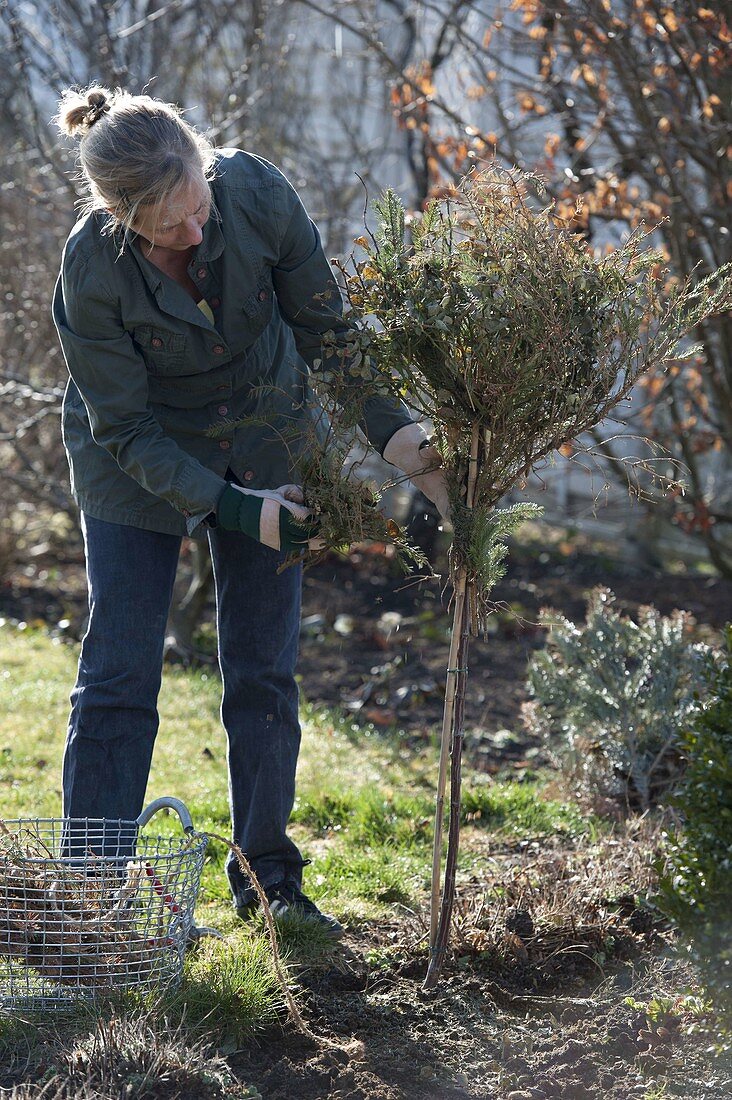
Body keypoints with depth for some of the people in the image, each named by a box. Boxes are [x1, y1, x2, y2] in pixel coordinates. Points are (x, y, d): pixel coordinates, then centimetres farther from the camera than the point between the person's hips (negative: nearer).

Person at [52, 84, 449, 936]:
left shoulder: (256, 192, -25)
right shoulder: (92, 269, -30)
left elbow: (325, 328, -11)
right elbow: (125, 428, -20)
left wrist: (399, 438, -18)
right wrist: (230, 508, -27)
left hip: (265, 438, 3)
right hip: (141, 459, -2)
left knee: (263, 671, 6)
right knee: (119, 675, -4)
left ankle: (269, 874, 19)